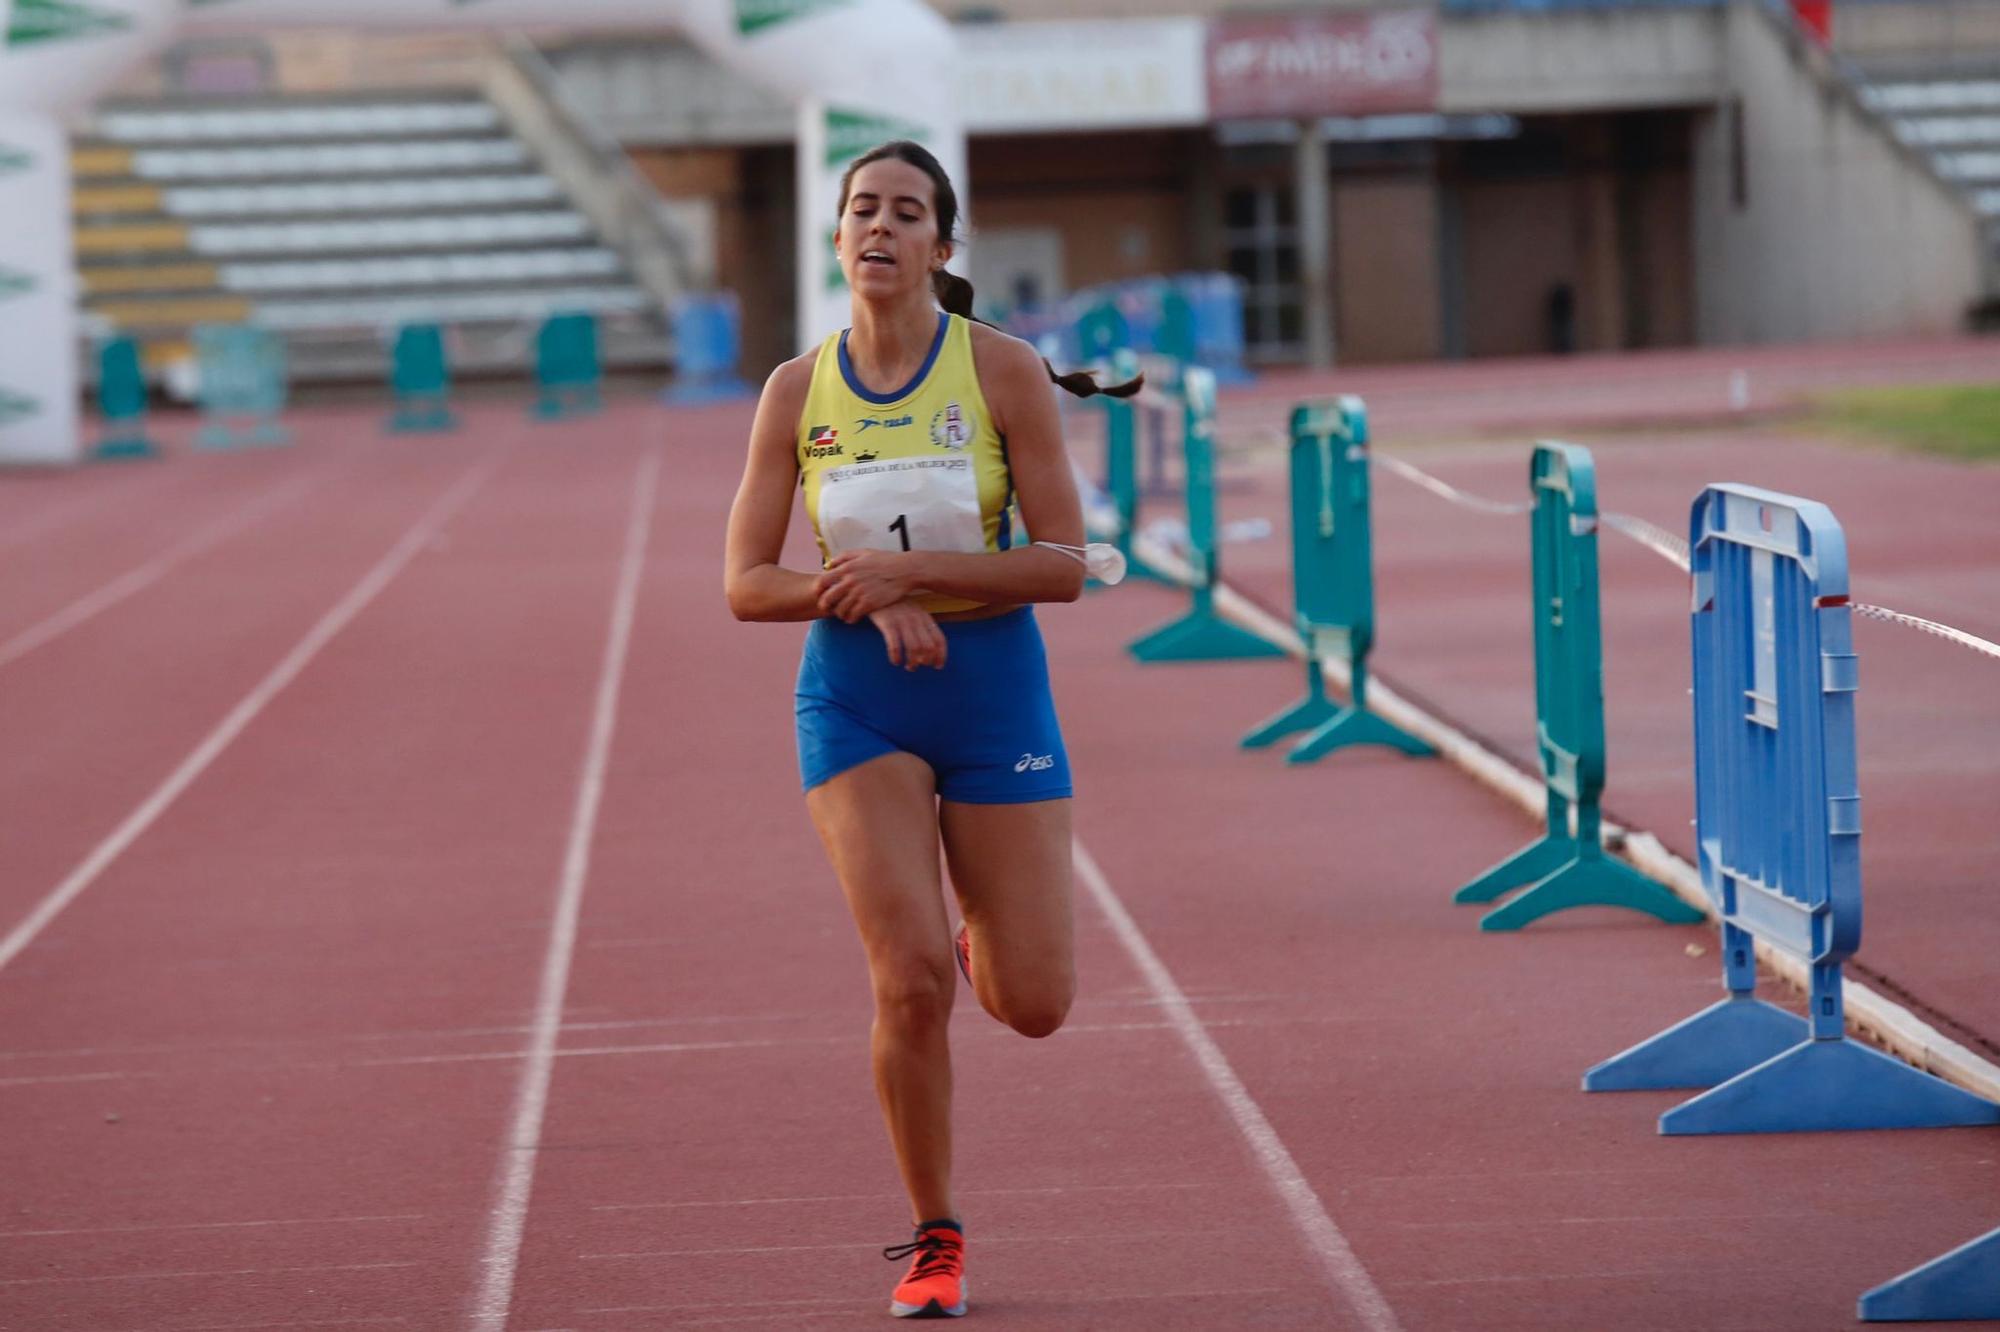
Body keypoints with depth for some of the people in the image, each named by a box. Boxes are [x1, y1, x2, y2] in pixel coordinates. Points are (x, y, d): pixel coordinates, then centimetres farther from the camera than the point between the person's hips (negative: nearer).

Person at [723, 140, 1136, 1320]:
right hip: (855, 696, 0)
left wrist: (909, 569, -21)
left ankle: (981, 948, 39)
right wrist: (863, 595, -17)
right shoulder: (796, 392, 0)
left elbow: (1065, 565, -10)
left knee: (1035, 1006, 1)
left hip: (993, 689, 0)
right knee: (910, 980, -16)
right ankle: (935, 1237, 3)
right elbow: (747, 584, 1)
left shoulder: (1003, 371, -7)